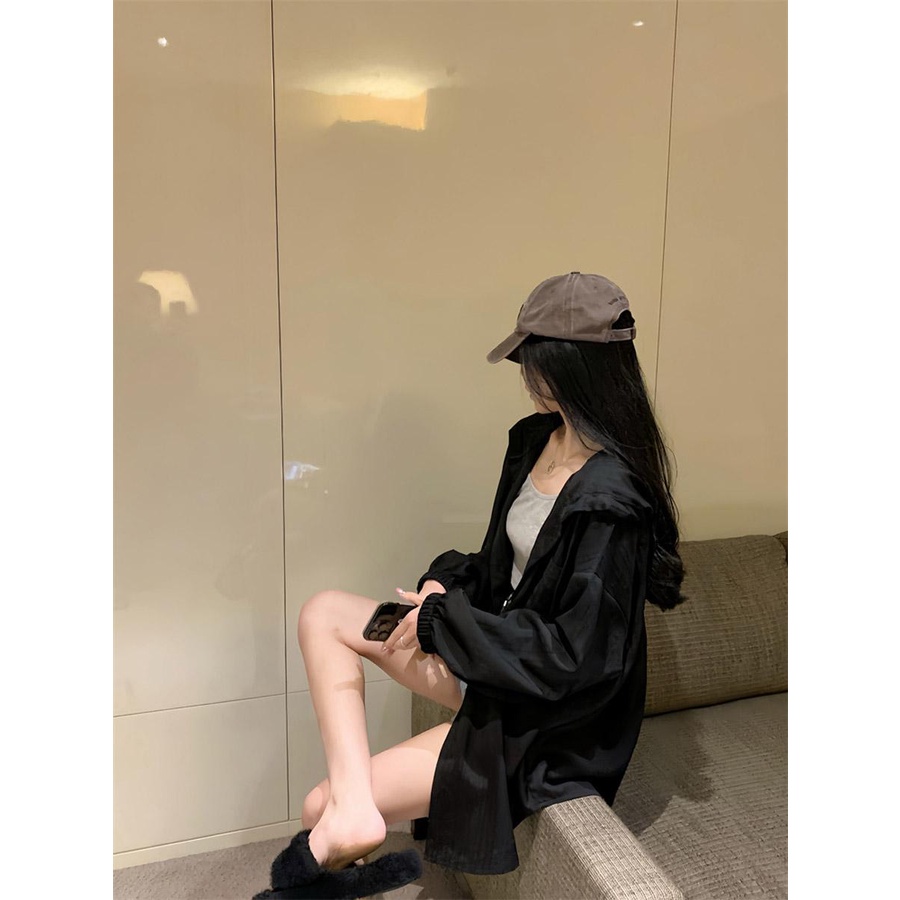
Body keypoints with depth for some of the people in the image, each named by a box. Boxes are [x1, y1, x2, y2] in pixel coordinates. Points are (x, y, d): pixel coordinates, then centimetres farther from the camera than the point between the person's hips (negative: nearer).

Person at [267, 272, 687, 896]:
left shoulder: (609, 500, -29)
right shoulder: (535, 440, 0)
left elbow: (575, 656, -26)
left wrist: (445, 620, -20)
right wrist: (447, 583, -6)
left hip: (541, 717, -9)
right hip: (491, 660, 9)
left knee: (319, 809, -11)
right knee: (323, 614, 0)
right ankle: (352, 807, -12)